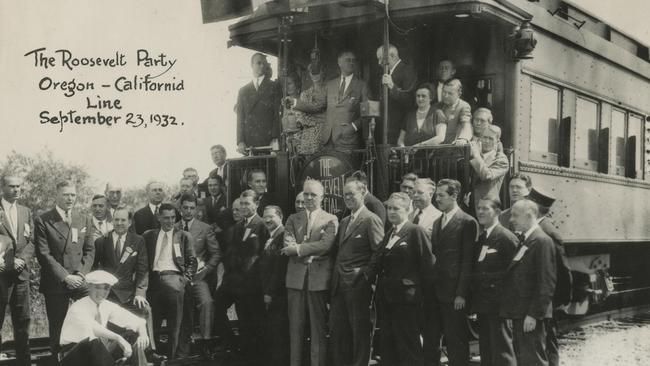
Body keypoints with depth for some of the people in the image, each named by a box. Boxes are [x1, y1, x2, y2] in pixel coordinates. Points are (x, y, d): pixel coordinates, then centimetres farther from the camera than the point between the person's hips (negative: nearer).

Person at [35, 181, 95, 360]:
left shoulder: (82, 219, 11)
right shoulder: (43, 221, -3)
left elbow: (90, 250, 10)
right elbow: (43, 254, -8)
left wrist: (81, 273, -6)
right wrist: (65, 277, -14)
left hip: (79, 280, 3)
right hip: (55, 283, -3)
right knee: (57, 328, 4)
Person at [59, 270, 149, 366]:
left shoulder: (108, 306, 1)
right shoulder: (78, 307, -17)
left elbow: (137, 321, -2)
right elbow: (92, 328, -38)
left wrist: (142, 334, -24)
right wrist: (118, 338, -47)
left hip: (99, 353, 6)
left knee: (132, 335, -10)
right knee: (94, 342, -37)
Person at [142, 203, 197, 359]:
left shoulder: (184, 236, 11)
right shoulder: (148, 236, 16)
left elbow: (192, 261, 9)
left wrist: (186, 278, -3)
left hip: (173, 278, -2)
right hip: (154, 279, 2)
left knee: (174, 326, -4)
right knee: (153, 323, 2)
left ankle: (172, 355, 0)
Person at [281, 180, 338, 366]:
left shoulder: (330, 220, 4)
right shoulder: (293, 219, 13)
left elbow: (326, 244, -12)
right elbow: (288, 246, 0)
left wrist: (298, 249, -13)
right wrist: (312, 252, -12)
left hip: (319, 279, -3)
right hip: (296, 278, 3)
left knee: (319, 328, 1)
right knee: (295, 326, 6)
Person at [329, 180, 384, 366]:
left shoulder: (371, 220, -8)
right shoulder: (344, 222, 18)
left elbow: (379, 252, -13)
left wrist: (369, 276, -15)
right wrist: (335, 277, 11)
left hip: (358, 284, -8)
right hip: (339, 284, 8)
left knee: (360, 331, 1)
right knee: (336, 329, 10)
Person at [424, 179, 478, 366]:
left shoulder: (467, 222, -7)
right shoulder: (437, 223, 16)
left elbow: (467, 261, -10)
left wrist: (461, 294, -14)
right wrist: (427, 286, 8)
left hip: (453, 293, -7)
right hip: (434, 291, 7)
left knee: (456, 340, 2)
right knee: (430, 338, 9)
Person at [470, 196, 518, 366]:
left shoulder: (506, 237, -12)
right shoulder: (480, 238, 13)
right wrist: (474, 301, 10)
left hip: (498, 304, -8)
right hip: (482, 304, 8)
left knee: (502, 352, -4)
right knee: (485, 351, 14)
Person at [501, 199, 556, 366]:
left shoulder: (542, 241, -12)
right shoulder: (522, 241, 17)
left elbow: (546, 283, -18)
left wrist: (534, 314, -20)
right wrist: (510, 313, 14)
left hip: (530, 316, -9)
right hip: (519, 315, 9)